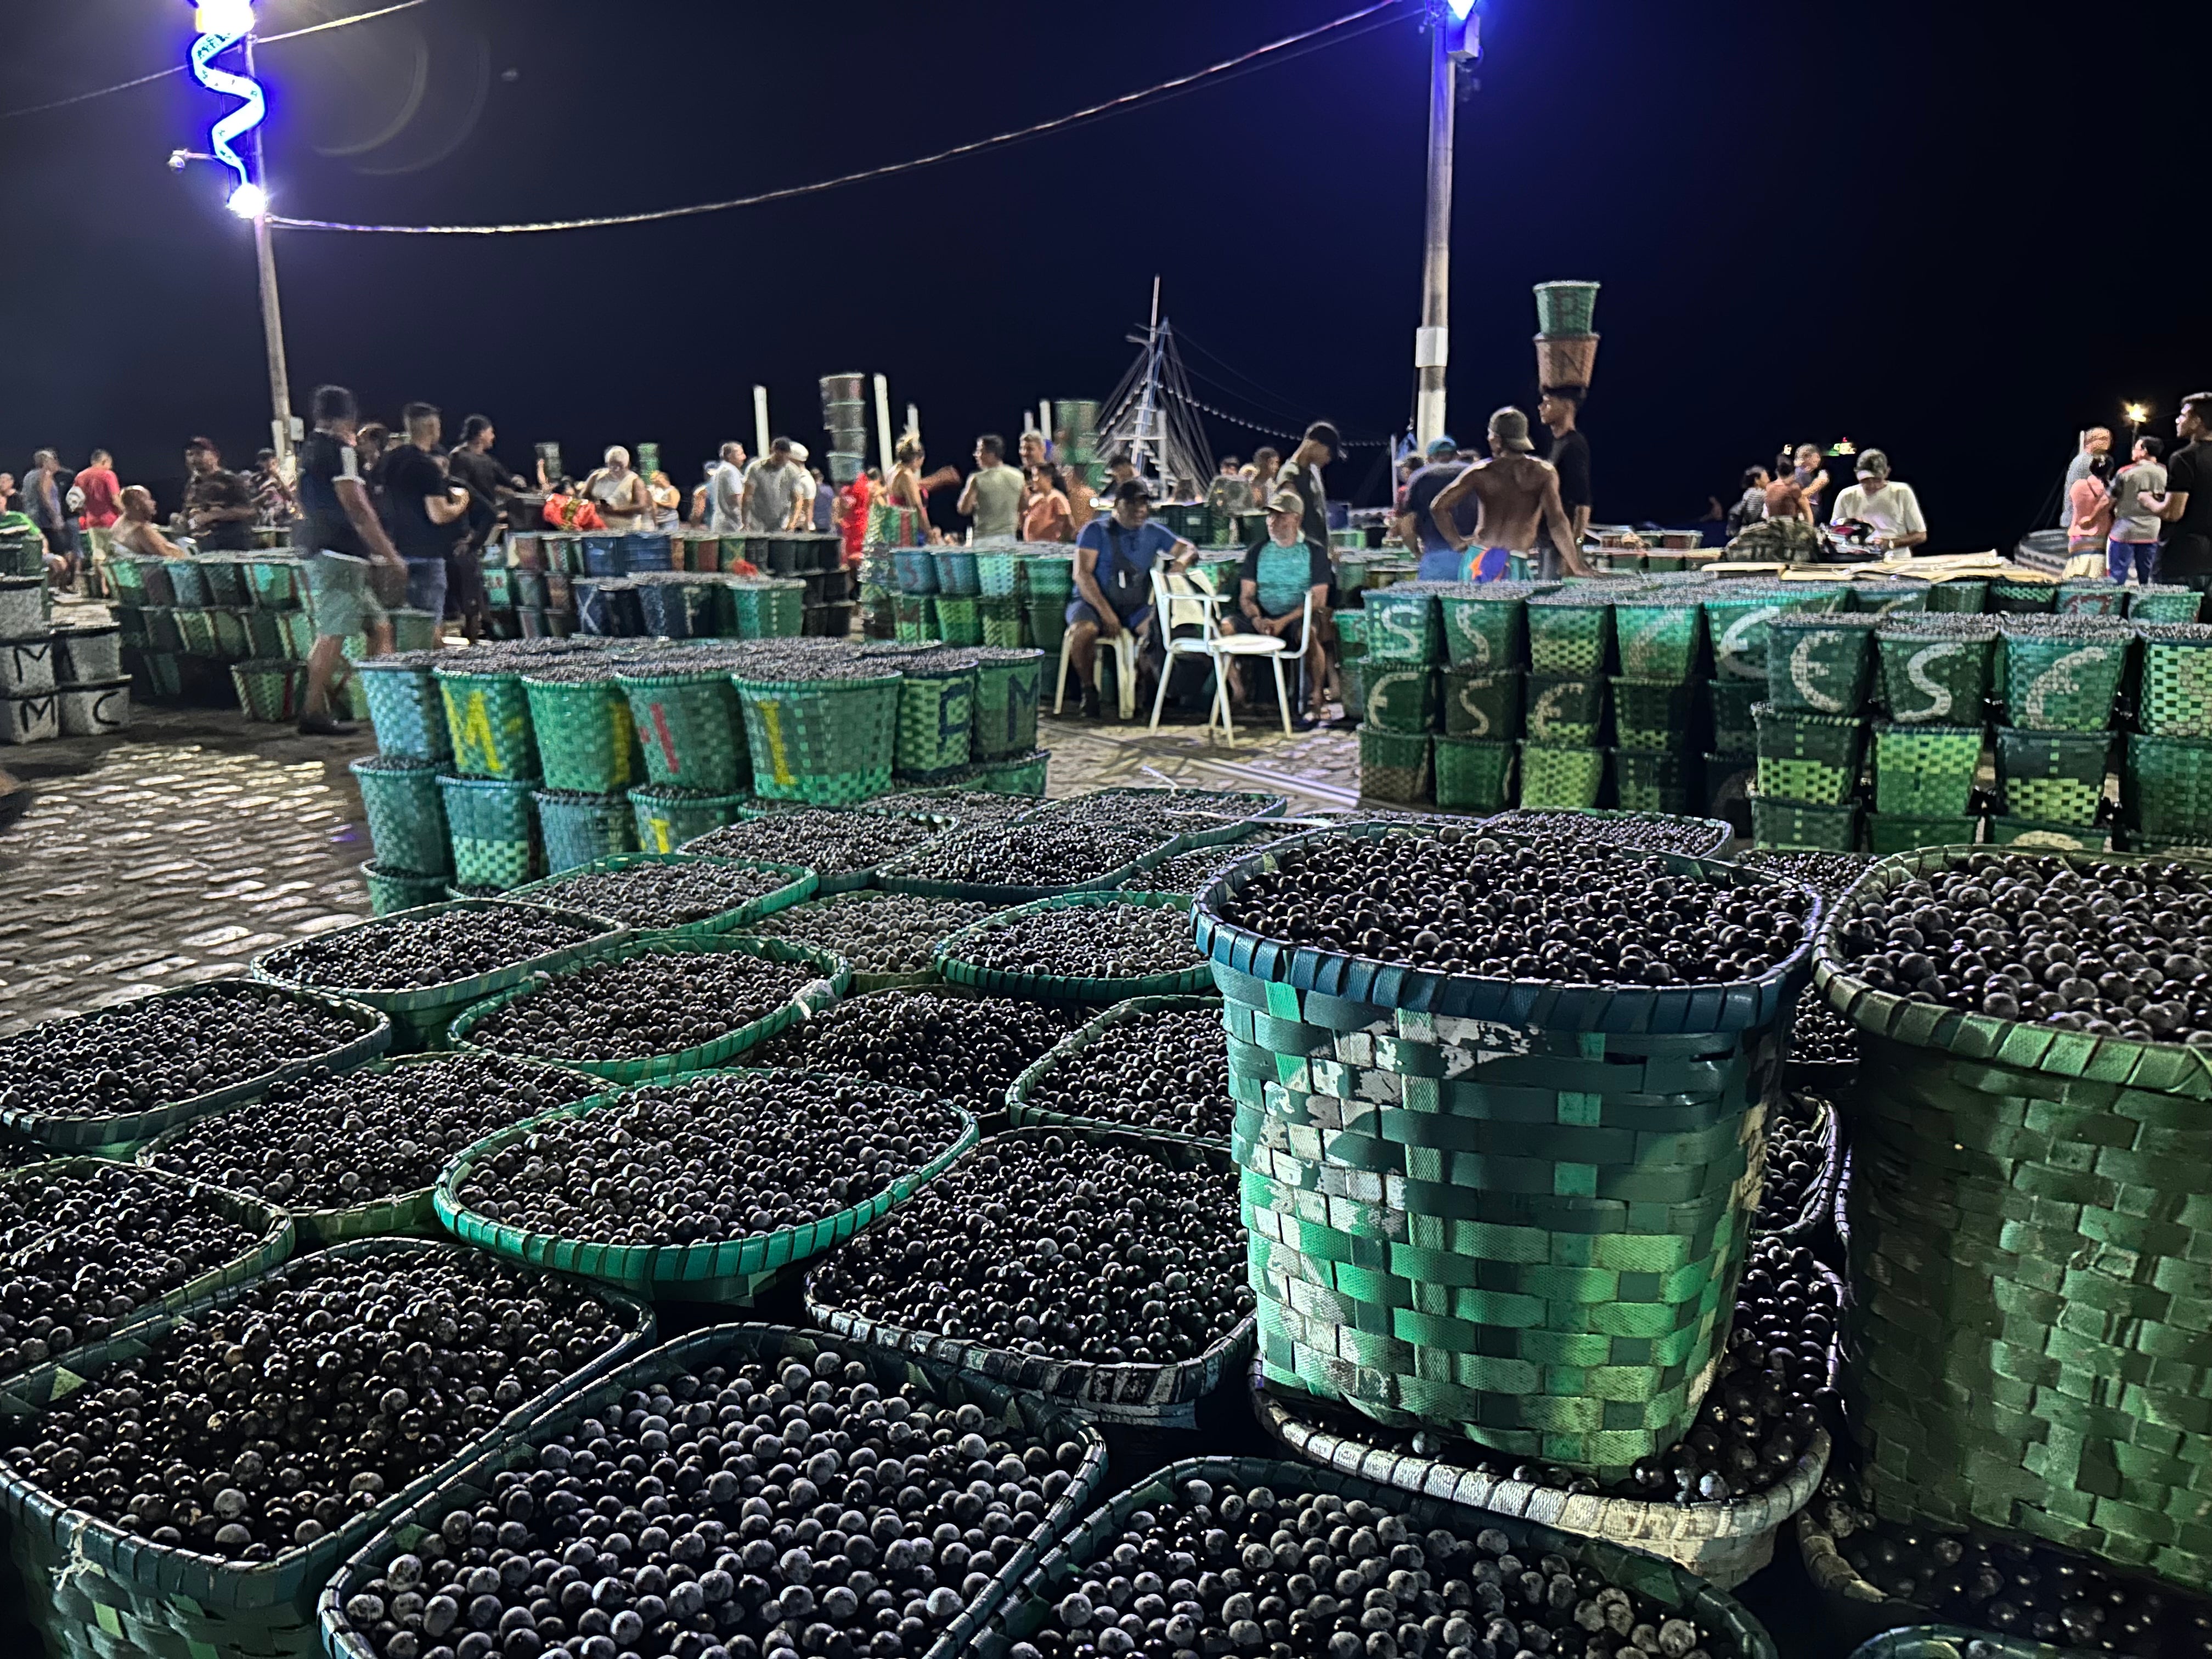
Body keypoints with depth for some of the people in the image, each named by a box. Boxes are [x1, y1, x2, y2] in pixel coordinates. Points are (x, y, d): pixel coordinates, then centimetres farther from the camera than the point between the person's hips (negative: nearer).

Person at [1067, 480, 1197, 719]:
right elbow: (1082, 574, -10)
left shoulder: (1154, 532, 12)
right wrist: (1106, 613, -20)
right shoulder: (1096, 530, -2)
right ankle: (1089, 689, -11)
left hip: (1135, 607, 4)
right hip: (1093, 603, -4)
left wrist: (1183, 559, -10)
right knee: (1085, 631, -36)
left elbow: (1189, 548, 18)